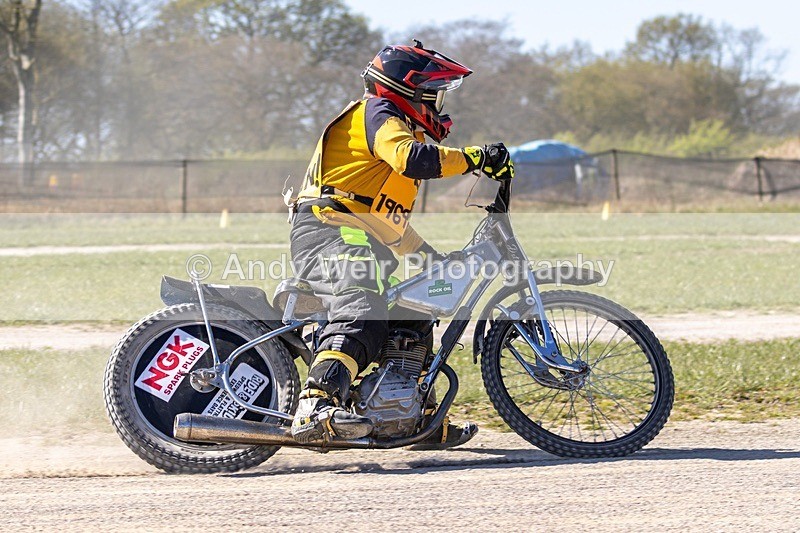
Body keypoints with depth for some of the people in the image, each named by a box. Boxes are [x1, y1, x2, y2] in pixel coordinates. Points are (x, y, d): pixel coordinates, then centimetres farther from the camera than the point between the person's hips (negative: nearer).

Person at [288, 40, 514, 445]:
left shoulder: (393, 122, 32)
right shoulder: (377, 114, -1)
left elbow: (390, 222, 37)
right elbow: (411, 158, -24)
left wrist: (434, 259, 39)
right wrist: (476, 157, -20)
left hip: (363, 242, 11)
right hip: (331, 233, -11)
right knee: (363, 315, -32)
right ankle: (315, 407, -53)